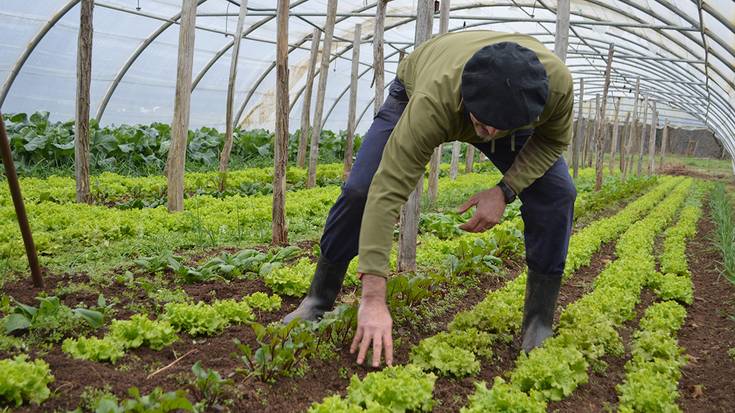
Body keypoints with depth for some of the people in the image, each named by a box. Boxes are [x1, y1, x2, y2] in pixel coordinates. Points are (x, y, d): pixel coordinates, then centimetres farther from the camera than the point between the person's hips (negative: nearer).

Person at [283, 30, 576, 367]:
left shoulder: (556, 82, -39)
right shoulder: (432, 102, -47)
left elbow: (554, 139, -15)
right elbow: (387, 193, -49)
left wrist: (505, 190, -31)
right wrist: (373, 299, -53)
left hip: (507, 106, 3)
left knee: (555, 191, -17)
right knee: (361, 189, -17)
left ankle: (538, 324, -4)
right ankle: (319, 300, 4)